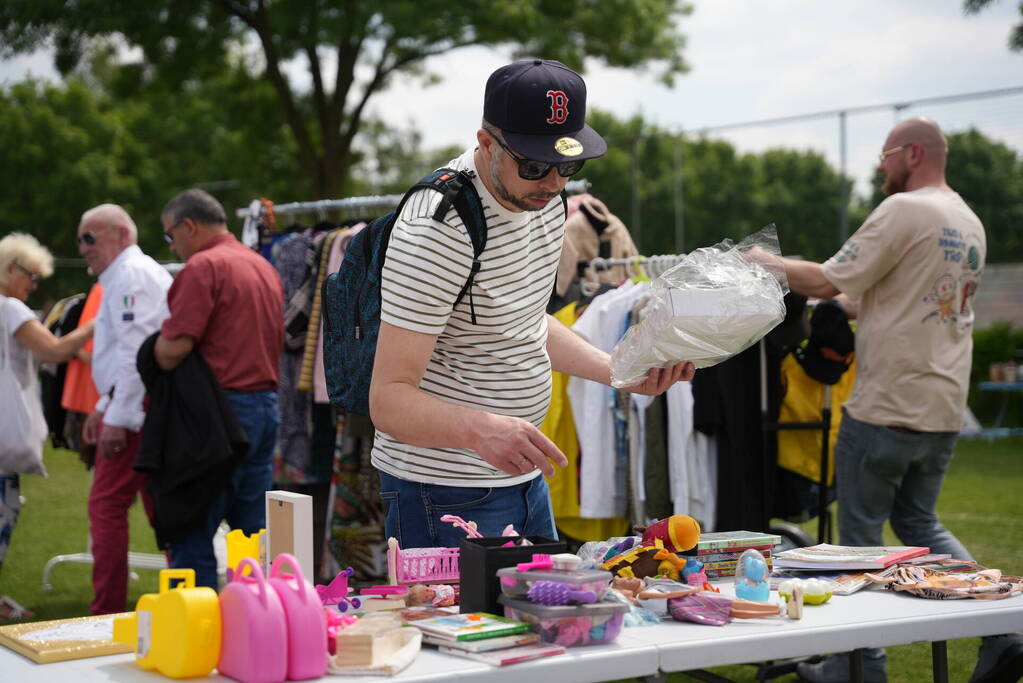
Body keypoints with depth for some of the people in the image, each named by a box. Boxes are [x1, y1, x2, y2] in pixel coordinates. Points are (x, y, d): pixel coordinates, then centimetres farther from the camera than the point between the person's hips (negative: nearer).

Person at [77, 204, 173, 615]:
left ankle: (107, 611, -8)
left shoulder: (130, 274, -9)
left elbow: (135, 349, -20)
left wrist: (117, 416, -22)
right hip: (157, 409, 10)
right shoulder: (148, 272, 23)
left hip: (136, 407, -10)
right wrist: (104, 407, 25)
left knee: (107, 505, -8)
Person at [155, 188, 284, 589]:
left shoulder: (203, 266, -11)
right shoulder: (265, 267, 16)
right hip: (266, 404, 9)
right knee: (253, 532, 12)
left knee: (192, 532, -3)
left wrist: (156, 345, 3)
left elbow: (173, 351, -18)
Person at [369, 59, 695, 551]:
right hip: (445, 492, -8)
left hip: (523, 475, 8)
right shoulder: (437, 232, -24)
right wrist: (481, 429, -45)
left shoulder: (541, 193, 3)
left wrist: (619, 371, 9)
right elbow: (388, 400, -28)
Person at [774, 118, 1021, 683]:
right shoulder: (971, 223, 14)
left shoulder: (903, 210, -14)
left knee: (860, 536, 3)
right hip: (944, 409, 8)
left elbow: (828, 282, -15)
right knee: (919, 523, 20)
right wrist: (862, 300, 26)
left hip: (885, 408, -8)